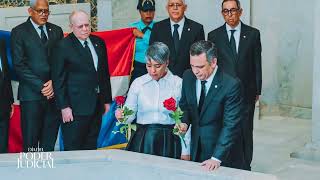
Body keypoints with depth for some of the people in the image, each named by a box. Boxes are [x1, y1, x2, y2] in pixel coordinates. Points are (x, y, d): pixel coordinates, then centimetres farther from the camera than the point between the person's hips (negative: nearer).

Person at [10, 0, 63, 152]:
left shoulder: (56, 31, 14)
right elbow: (19, 65, -6)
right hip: (31, 94, -3)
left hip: (54, 93, 4)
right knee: (30, 143, 0)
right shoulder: (19, 32, 1)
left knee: (50, 142, 6)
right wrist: (41, 86, -12)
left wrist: (54, 82, -6)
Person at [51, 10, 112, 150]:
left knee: (91, 147, 11)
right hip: (75, 108, -5)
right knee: (73, 149, -1)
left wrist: (107, 100, 14)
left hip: (96, 106, 6)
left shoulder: (98, 43, 11)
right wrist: (64, 107, -12)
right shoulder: (63, 47, -7)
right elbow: (58, 80, -7)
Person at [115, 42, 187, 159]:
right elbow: (130, 114, 5)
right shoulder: (138, 83, 3)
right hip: (142, 140, 2)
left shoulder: (178, 83, -3)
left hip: (169, 142, -1)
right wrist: (121, 116, -17)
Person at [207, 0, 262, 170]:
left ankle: (245, 167, 19)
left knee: (246, 132, 7)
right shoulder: (214, 35, 3)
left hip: (246, 93, 0)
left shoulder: (253, 34, 4)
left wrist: (257, 90, 4)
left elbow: (257, 64, 5)